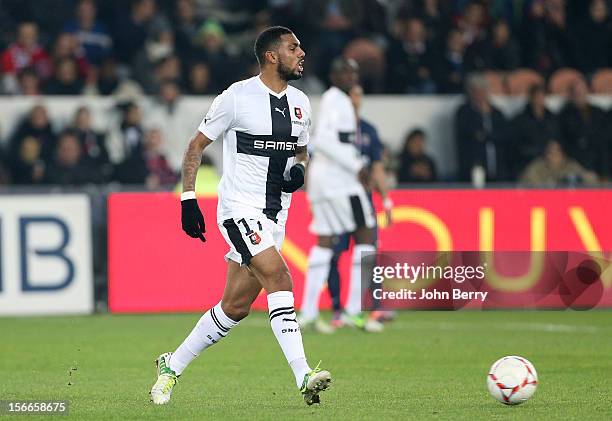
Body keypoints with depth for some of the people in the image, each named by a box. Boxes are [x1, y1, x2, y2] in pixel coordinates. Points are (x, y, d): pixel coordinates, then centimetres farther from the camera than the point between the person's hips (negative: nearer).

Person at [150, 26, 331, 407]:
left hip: (274, 215, 7)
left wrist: (299, 169, 1)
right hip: (239, 207, -7)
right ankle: (304, 377, -28)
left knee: (236, 307, 5)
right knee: (280, 278, -23)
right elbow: (197, 145, -1)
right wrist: (188, 200, -7)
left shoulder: (300, 103, 10)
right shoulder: (238, 97, -9)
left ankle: (173, 366, 21)